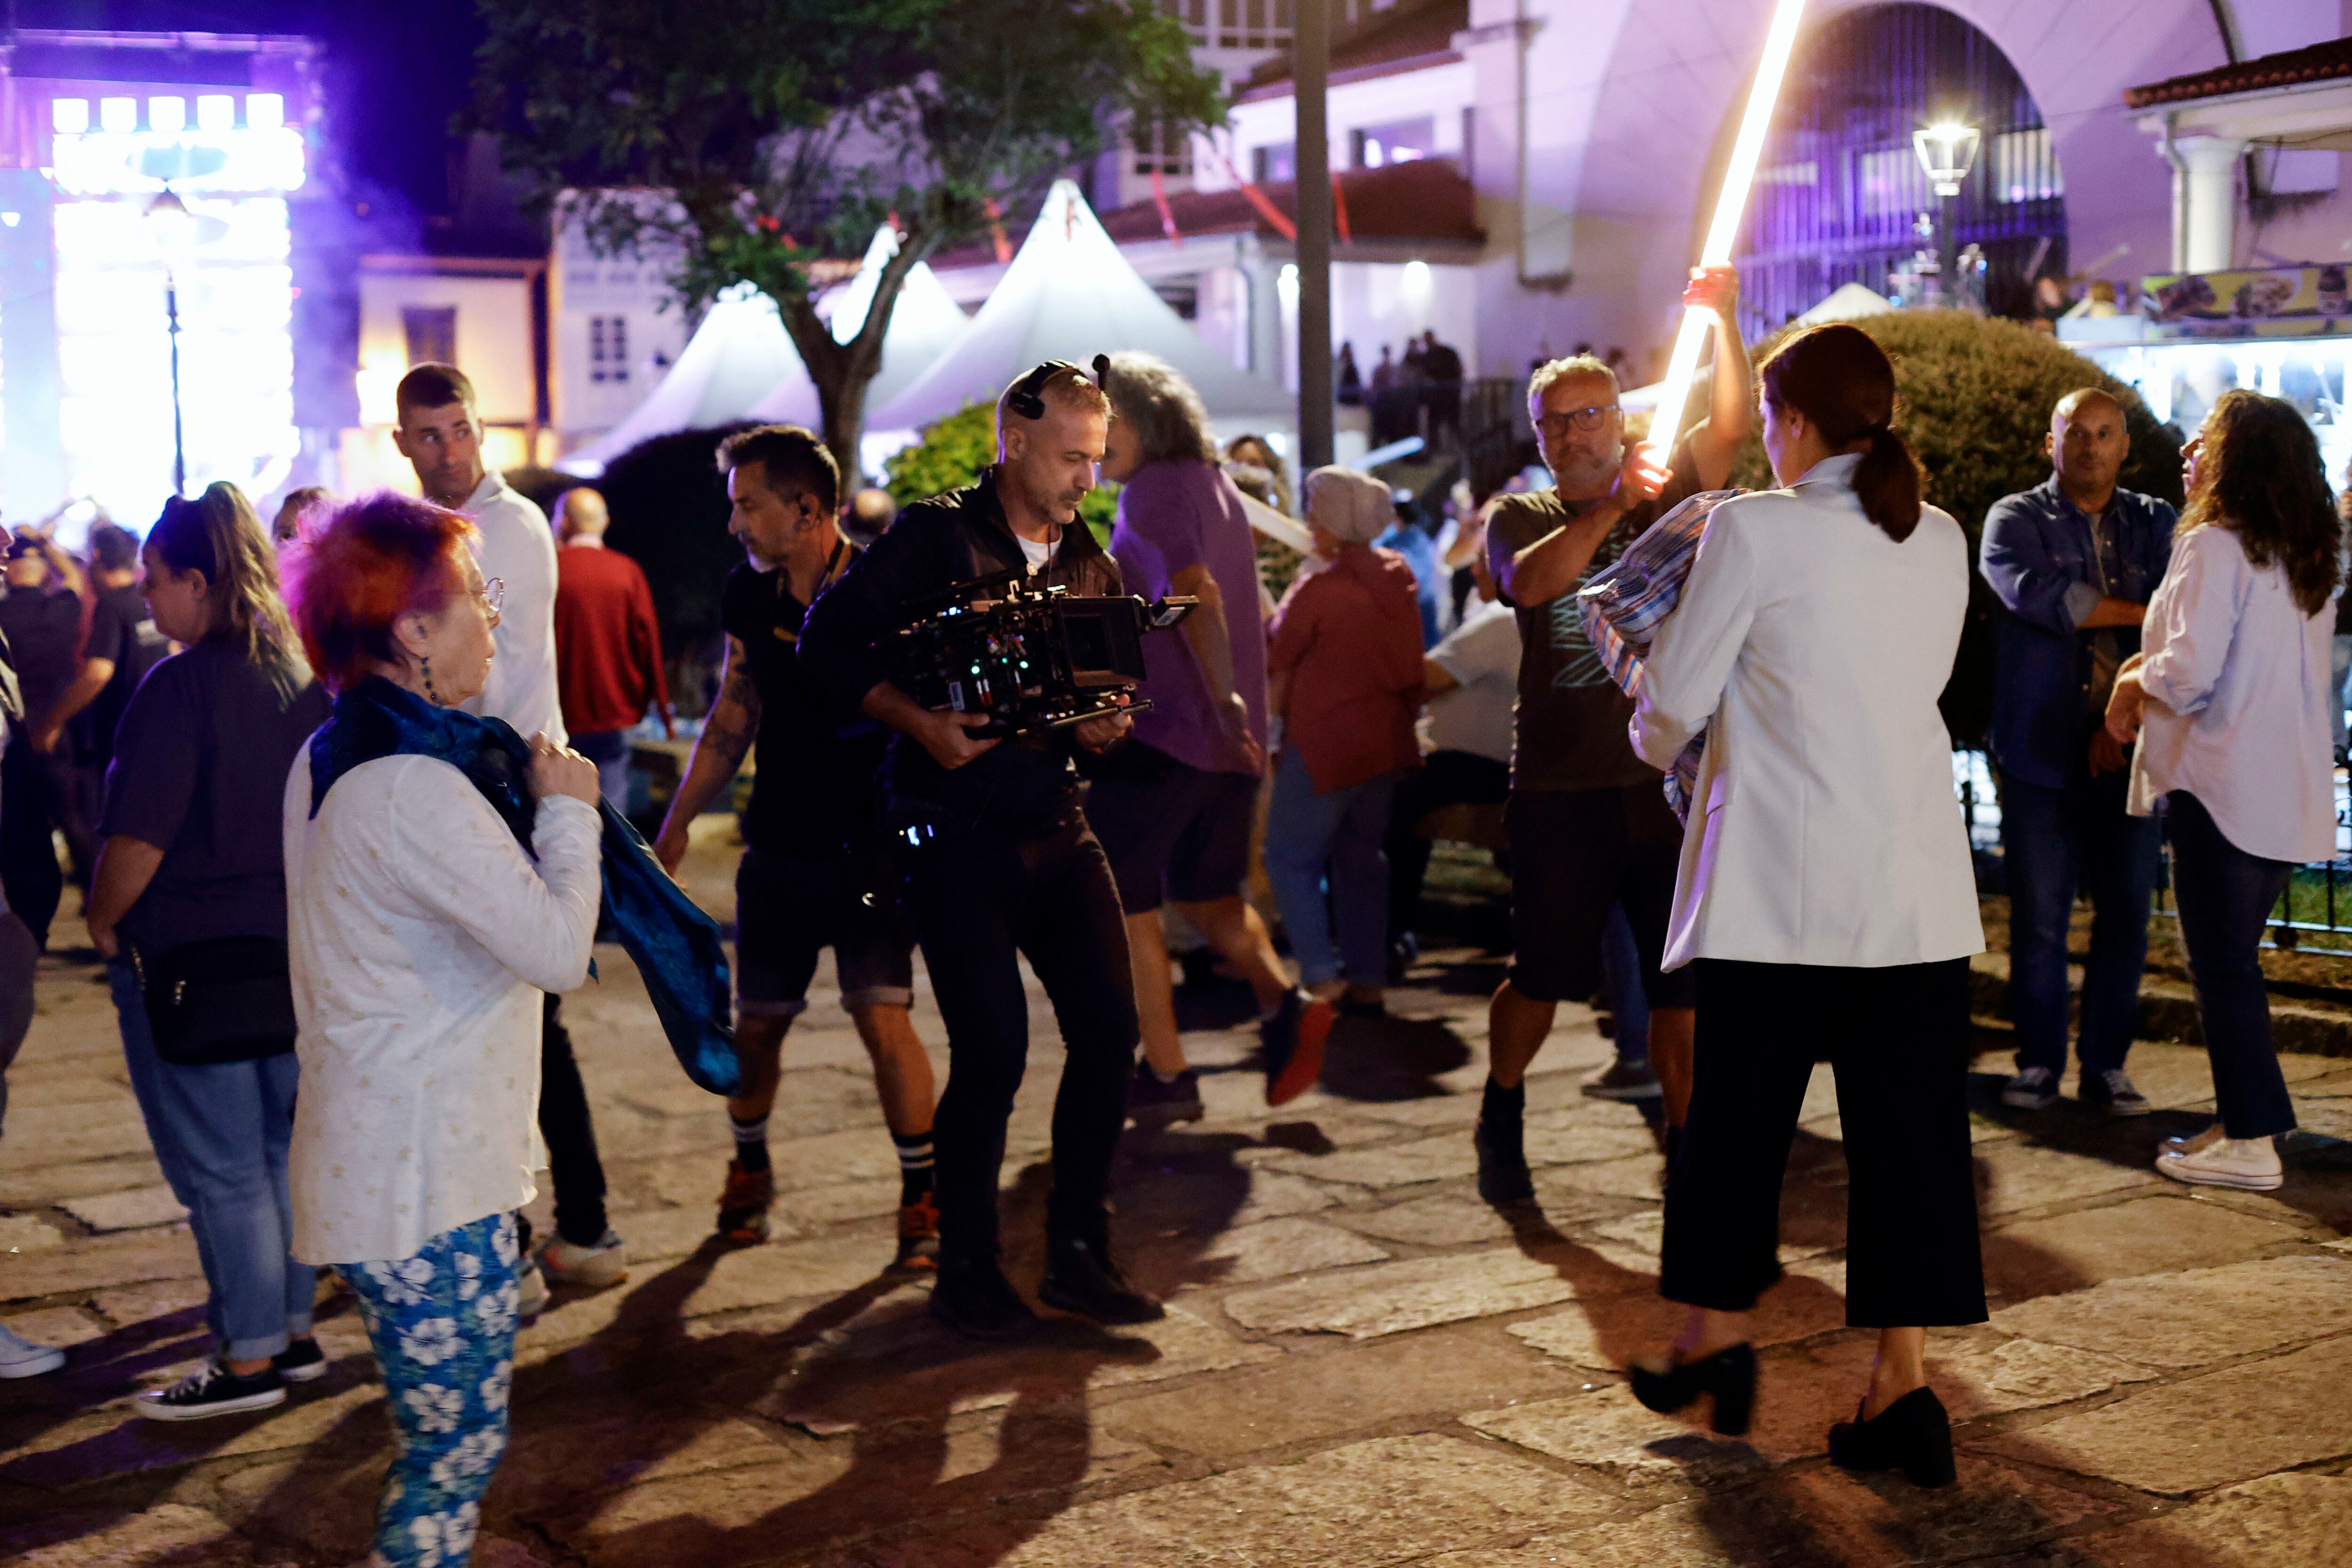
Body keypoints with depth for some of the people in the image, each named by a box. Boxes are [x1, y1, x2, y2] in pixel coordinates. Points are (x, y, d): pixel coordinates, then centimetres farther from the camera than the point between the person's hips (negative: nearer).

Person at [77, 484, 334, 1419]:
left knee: (220, 1172, 3)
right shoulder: (304, 678, 4)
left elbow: (138, 841, -20)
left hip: (192, 959, -7)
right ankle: (292, 1332, 26)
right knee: (279, 1156, 17)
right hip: (294, 949, 7)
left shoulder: (179, 689, -18)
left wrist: (103, 923, -3)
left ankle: (250, 1361, 10)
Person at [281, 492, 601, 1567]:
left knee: (445, 1438, 19)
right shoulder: (413, 791, -23)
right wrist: (567, 811, -7)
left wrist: (537, 815, 8)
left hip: (374, 1160, 10)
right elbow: (557, 947, -22)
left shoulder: (329, 761, 11)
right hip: (424, 1189, -10)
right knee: (456, 1445, -1)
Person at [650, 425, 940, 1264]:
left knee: (884, 1016, -12)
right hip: (778, 846, 5)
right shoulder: (748, 593, 3)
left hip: (869, 848, -4)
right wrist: (675, 825, 13)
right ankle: (749, 1169, 34)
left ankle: (921, 1197, 4)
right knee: (758, 1021, 9)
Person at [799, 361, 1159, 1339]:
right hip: (954, 837, -6)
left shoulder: (1090, 564, 13)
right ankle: (966, 1270, 10)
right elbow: (828, 640, -9)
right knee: (992, 1051, -9)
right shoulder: (936, 538, -5)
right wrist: (920, 722, -20)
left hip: (1056, 826, 6)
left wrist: (1104, 726, -4)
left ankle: (1077, 1256, 13)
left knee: (1109, 1029, -1)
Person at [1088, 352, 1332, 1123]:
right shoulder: (1216, 487, 15)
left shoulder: (1154, 491, -13)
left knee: (1124, 902, 3)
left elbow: (1196, 593, -27)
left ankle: (1165, 1075, 4)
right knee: (1205, 892, 21)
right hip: (1227, 740, 9)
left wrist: (1225, 704, -31)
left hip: (1161, 732, -9)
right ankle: (1282, 1000, -2)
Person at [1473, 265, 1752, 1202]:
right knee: (1543, 976, 7)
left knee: (1681, 984, 2)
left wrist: (1721, 320, -16)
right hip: (1560, 785, -1)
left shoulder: (1667, 495, 11)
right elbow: (1530, 580, -16)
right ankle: (1501, 1123, 31)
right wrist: (1615, 506, -15)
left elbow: (1731, 425, -6)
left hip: (1667, 777, 1)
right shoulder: (1520, 517, 7)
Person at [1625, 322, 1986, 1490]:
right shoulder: (1941, 542, 8)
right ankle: (1903, 1386, 4)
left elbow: (1674, 701, -4)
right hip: (1917, 888, 4)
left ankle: (1714, 1339, 22)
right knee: (1908, 1126, 5)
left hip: (1783, 887, -4)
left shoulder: (1755, 530, -8)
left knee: (1740, 1113, 11)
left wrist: (1657, 738, 18)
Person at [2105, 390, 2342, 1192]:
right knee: (2234, 960, 17)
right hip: (2291, 789, 8)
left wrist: (2134, 682, -1)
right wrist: (2155, 673, 15)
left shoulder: (2213, 546, -13)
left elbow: (2189, 674, -20)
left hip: (2221, 786, -8)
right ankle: (2249, 1118, 22)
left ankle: (2251, 1143, 0)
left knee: (2221, 965, -2)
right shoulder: (2311, 558, 12)